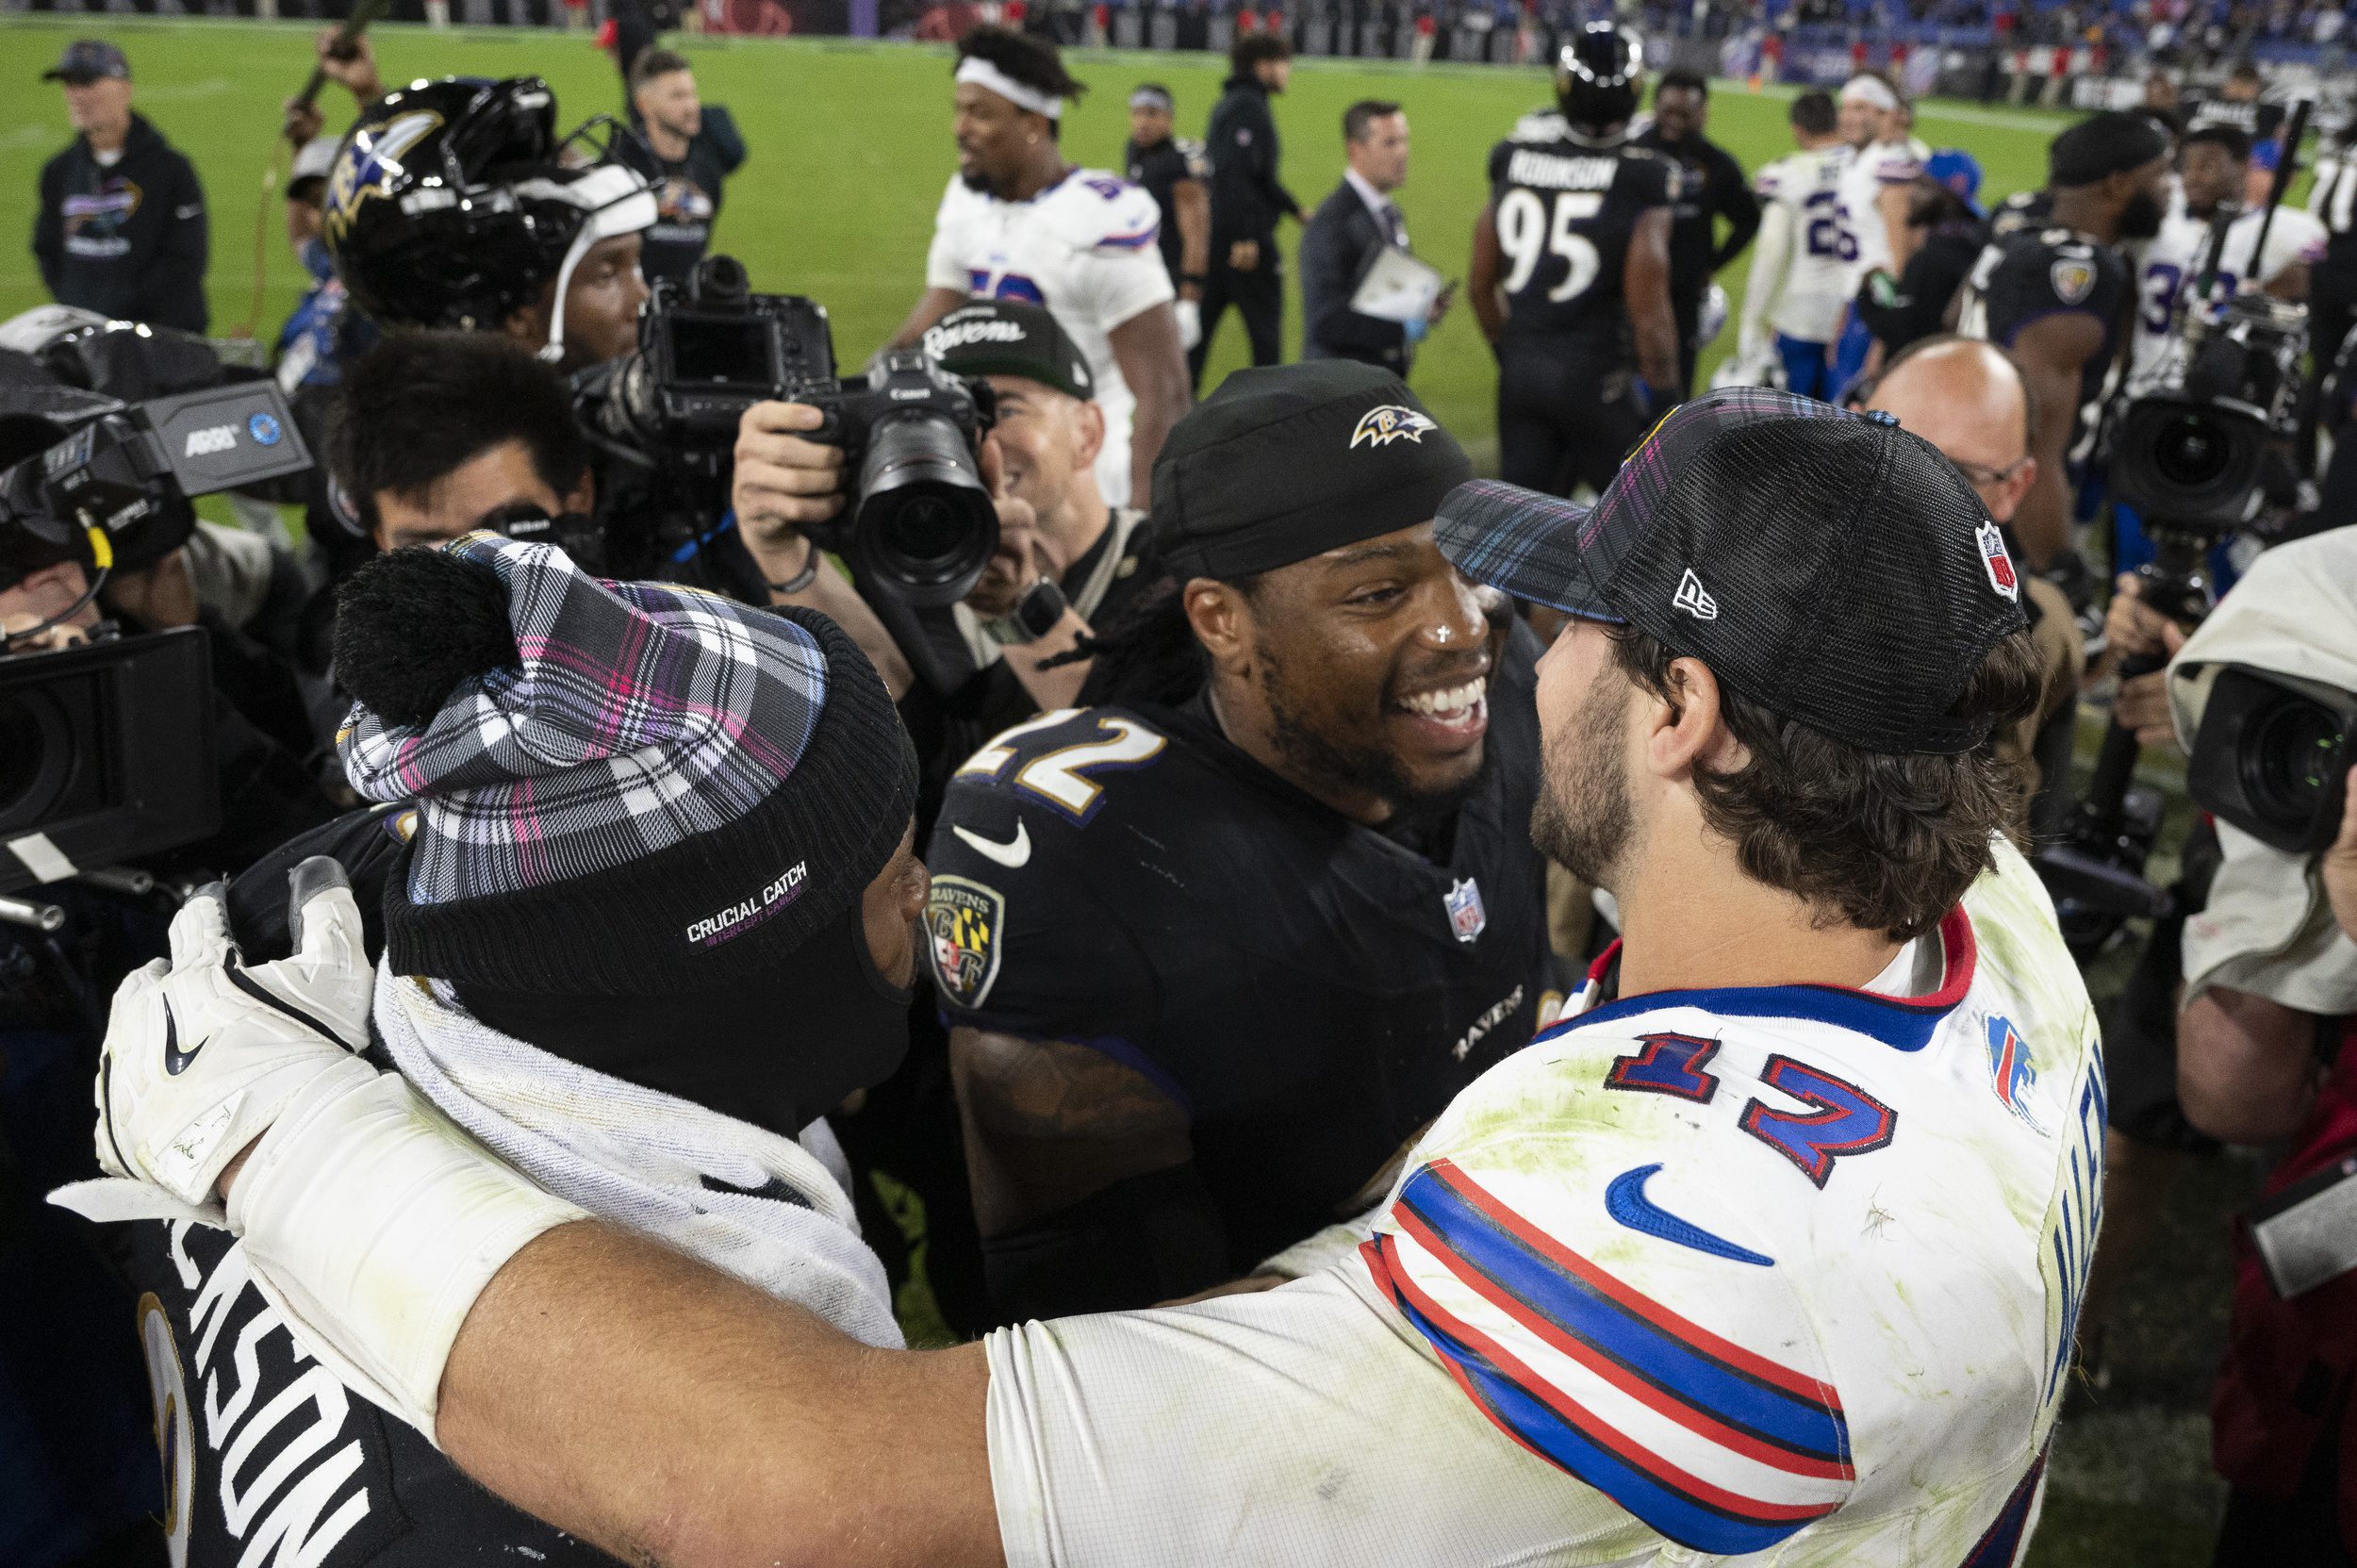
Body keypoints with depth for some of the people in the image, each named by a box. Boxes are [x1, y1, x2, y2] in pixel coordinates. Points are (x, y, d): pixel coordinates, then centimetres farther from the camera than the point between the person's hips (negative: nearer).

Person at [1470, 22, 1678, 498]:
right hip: (1595, 374, -4)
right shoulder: (1642, 182, -14)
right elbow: (1648, 314, -14)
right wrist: (1663, 398, -3)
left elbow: (1481, 284, 9)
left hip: (1520, 368, 4)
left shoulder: (1516, 160, 0)